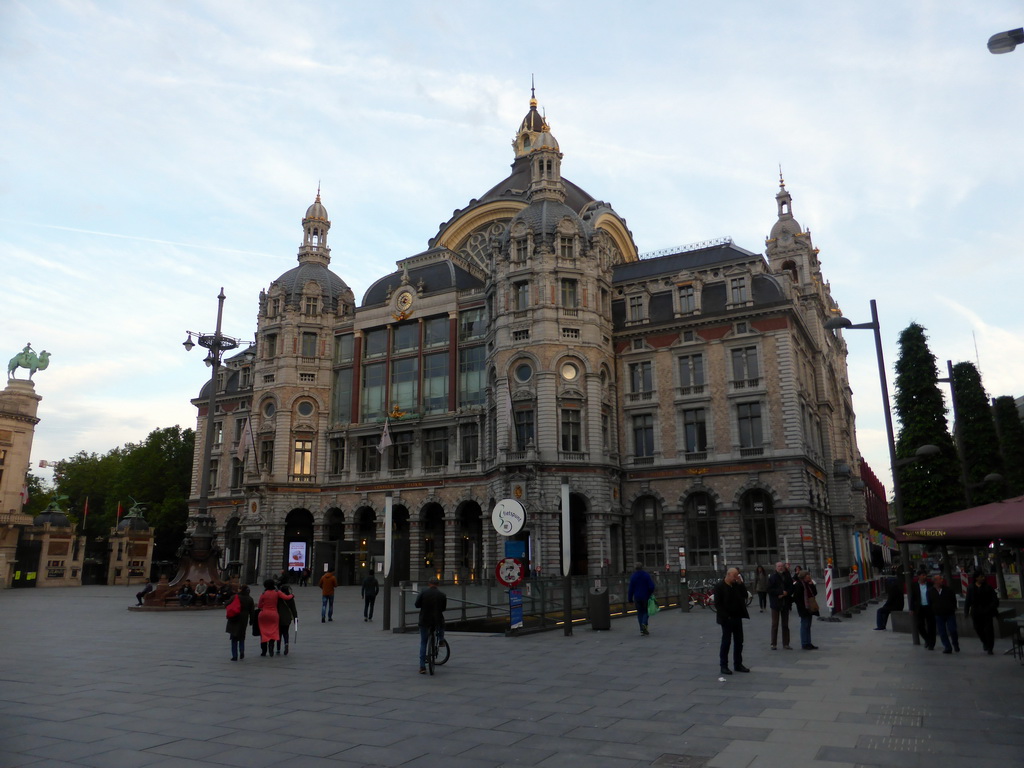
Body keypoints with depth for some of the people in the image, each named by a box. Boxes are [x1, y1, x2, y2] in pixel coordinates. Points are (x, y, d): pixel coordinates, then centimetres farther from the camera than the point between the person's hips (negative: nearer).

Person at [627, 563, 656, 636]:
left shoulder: (633, 577, -1)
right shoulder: (647, 575, -6)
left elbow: (631, 589, -1)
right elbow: (651, 586, -12)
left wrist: (630, 599, 6)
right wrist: (650, 593, 8)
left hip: (637, 597, 1)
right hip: (646, 597, -1)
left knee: (640, 612, 11)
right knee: (646, 611, 11)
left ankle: (642, 629, 5)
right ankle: (644, 623, -16)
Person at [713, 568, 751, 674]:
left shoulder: (737, 585, 9)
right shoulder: (719, 586, -11)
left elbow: (745, 595, 2)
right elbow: (717, 604, -13)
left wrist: (740, 583, -6)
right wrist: (726, 616, -18)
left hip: (737, 618, 6)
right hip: (727, 619, -6)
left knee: (739, 642, 11)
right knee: (726, 642, 1)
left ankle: (738, 664, 21)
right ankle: (723, 666, 9)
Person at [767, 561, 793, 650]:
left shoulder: (788, 577, 5)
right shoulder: (772, 578, -3)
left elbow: (791, 589, 4)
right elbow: (770, 590, -10)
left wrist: (786, 593, -14)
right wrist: (781, 592, -17)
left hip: (785, 603, 3)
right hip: (775, 603, -3)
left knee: (785, 624, 9)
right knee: (775, 624, 0)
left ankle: (786, 643, 15)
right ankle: (774, 644, 5)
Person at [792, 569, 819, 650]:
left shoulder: (808, 583, 12)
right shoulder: (798, 585, -15)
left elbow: (815, 592, 9)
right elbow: (796, 597, -18)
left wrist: (812, 585, -3)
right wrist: (801, 606, -19)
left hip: (810, 608, 9)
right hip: (804, 609, -9)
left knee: (808, 625, 14)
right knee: (804, 625, -4)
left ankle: (808, 643, 21)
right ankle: (804, 644, 1)